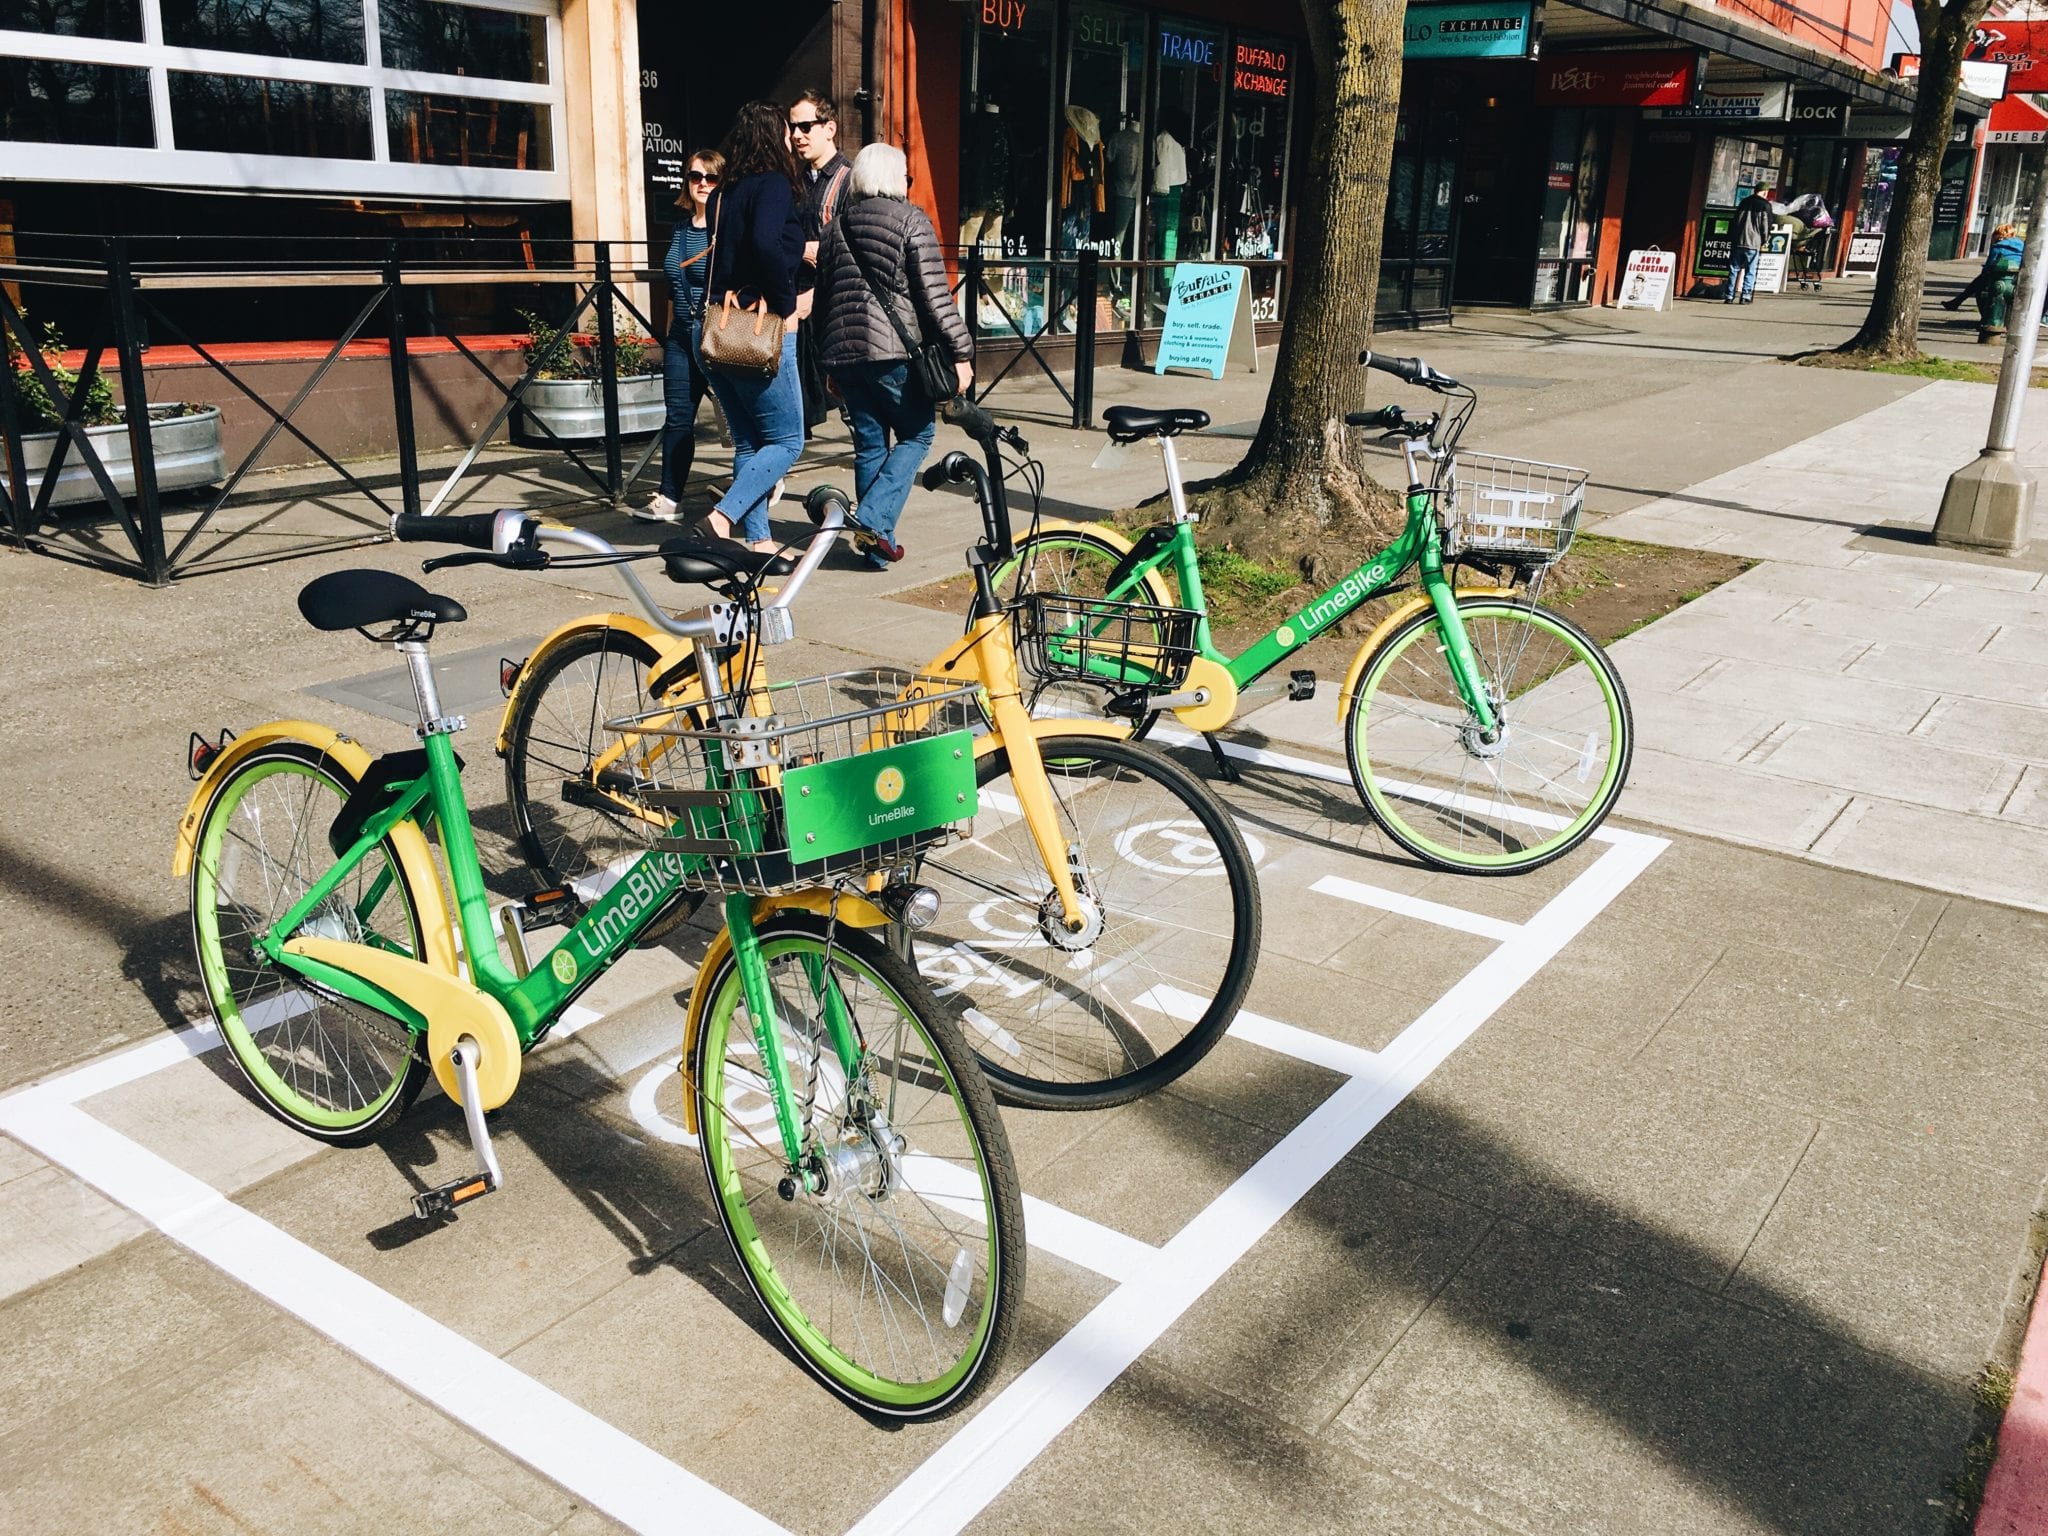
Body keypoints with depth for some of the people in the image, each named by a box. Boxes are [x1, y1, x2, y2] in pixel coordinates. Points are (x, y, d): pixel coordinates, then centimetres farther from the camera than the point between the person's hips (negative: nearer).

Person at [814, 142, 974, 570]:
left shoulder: (836, 227, 17)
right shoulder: (910, 219, -2)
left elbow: (823, 297, 20)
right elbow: (936, 294, -9)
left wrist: (829, 363, 27)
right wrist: (960, 352, -6)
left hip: (844, 353, 6)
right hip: (894, 352, -6)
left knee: (870, 444, 12)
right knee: (915, 436, 8)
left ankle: (878, 543, 13)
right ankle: (874, 520, -10)